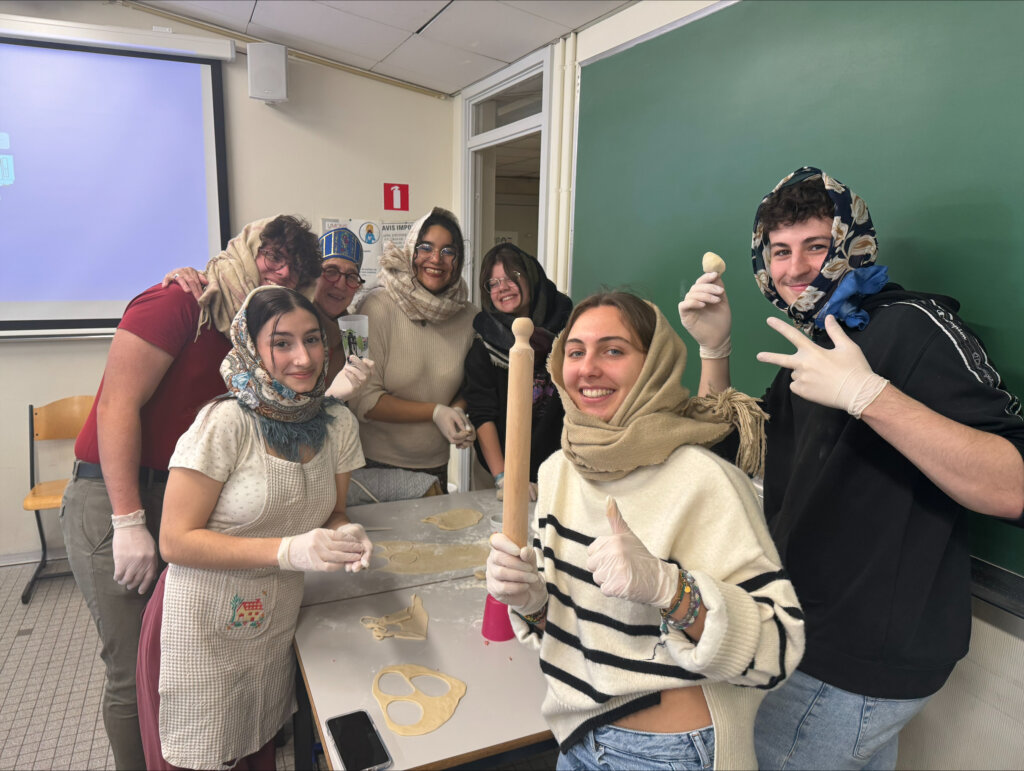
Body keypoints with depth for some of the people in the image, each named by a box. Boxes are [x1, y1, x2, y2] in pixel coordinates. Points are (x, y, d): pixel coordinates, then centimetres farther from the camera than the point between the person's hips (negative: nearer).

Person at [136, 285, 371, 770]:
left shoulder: (338, 424, -4)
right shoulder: (225, 422, -22)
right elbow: (175, 541, -20)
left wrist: (347, 536, -15)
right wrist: (289, 551, -29)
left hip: (277, 622, 5)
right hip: (204, 628, -5)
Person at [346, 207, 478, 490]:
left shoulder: (467, 315, -2)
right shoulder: (379, 307, -15)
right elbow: (363, 400, -18)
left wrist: (459, 410, -12)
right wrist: (435, 412, -20)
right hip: (376, 463, -4)